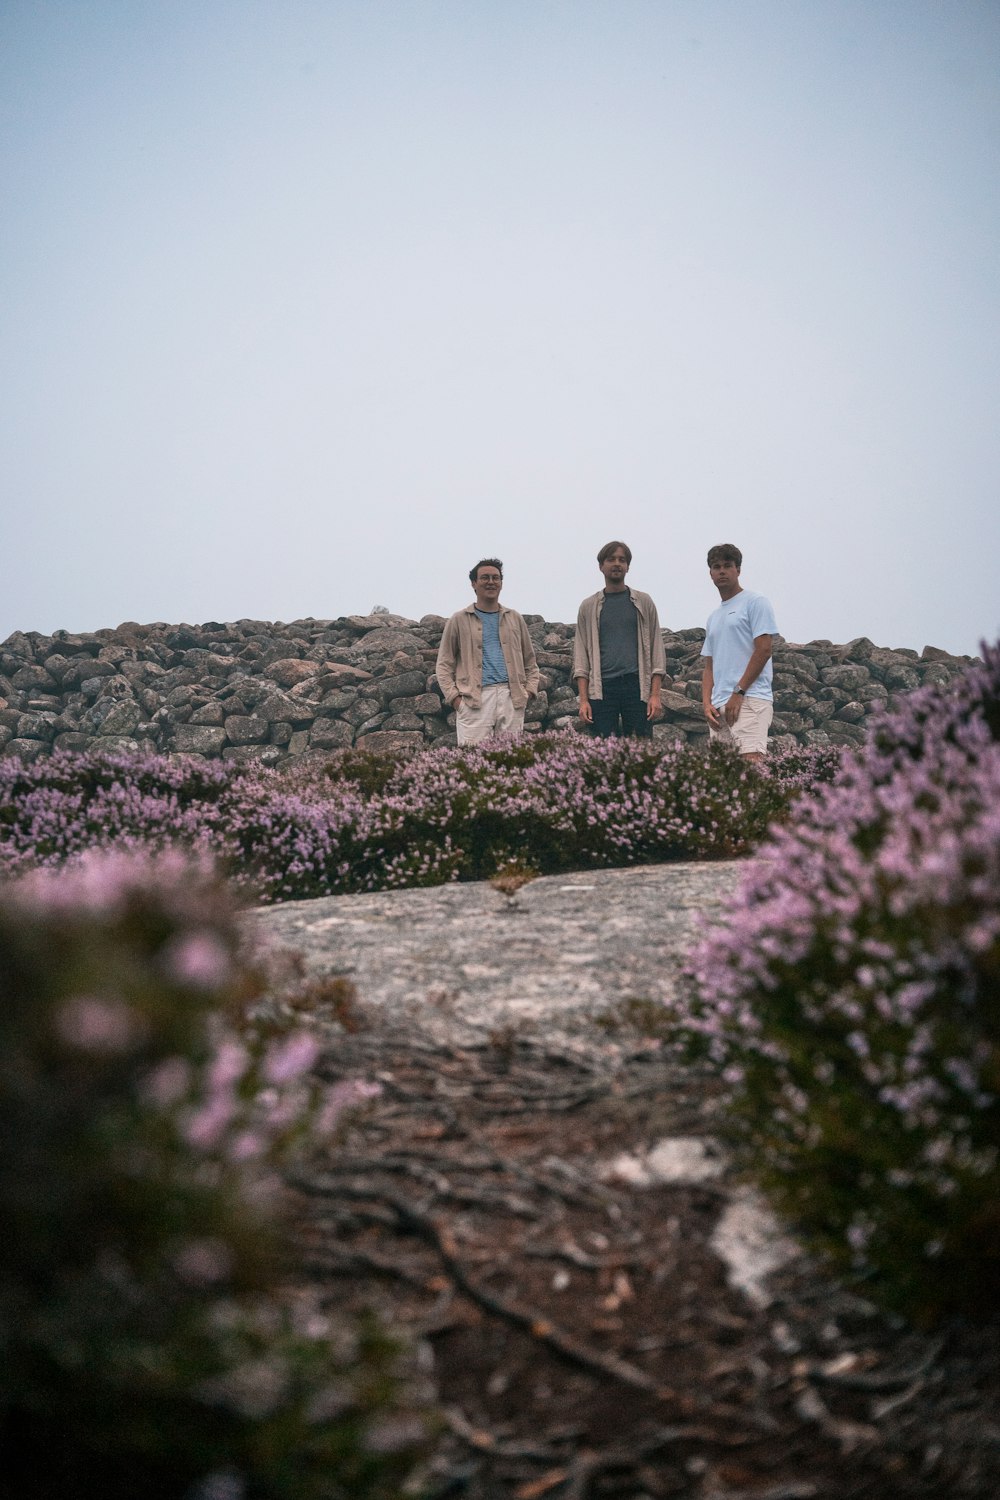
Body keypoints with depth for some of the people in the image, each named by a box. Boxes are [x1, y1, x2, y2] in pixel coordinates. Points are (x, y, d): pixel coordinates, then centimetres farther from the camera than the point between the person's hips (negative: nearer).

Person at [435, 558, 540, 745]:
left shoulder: (514, 618, 19)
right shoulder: (459, 621, 10)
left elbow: (530, 662, 23)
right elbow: (444, 664, 8)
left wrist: (529, 690, 7)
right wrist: (454, 696, -5)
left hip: (511, 697, 3)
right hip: (474, 699, -3)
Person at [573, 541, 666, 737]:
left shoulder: (643, 603, 11)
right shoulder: (589, 607, 12)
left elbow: (656, 648, 8)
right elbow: (581, 653, 9)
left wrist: (655, 694, -3)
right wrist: (583, 699, -2)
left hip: (637, 686, 0)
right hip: (602, 687, 0)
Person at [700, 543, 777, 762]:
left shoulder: (755, 602, 2)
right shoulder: (713, 617, 25)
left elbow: (764, 649, -8)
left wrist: (738, 692, -12)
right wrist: (707, 703, 5)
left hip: (750, 699, -7)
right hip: (719, 705, 7)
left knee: (751, 758, -22)